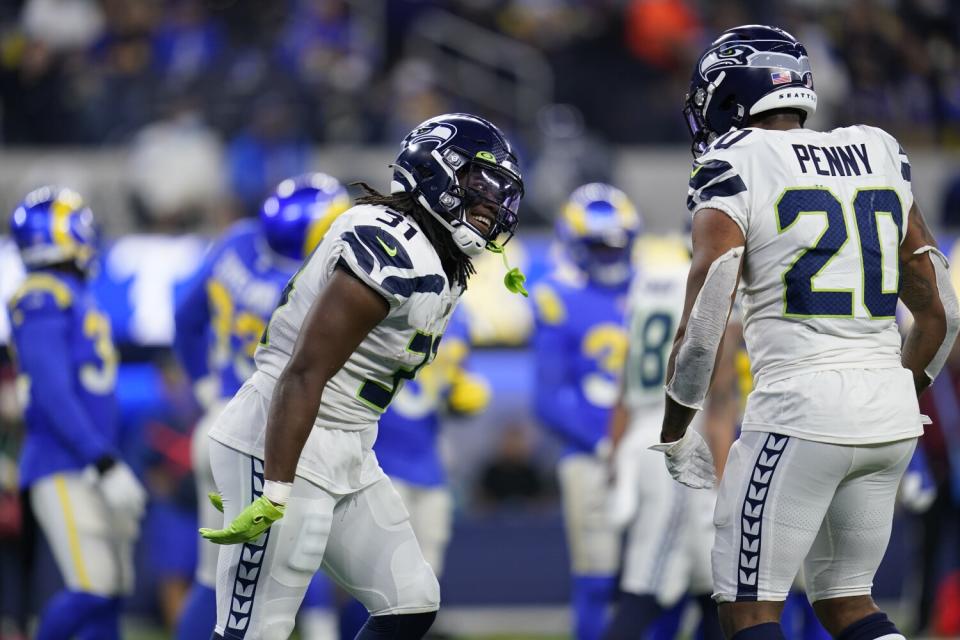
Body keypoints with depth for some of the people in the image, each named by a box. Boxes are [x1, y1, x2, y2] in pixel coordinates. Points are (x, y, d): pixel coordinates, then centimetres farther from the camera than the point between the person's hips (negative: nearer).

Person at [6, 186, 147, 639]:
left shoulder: (77, 297, 17)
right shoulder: (43, 300, -13)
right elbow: (54, 396, -20)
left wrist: (117, 472, 22)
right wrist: (105, 465, -22)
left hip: (92, 470, 9)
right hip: (62, 469, -9)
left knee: (111, 594, 6)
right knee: (92, 591, -15)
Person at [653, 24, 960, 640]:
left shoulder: (735, 170, -5)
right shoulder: (879, 157, 13)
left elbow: (702, 329, -10)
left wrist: (674, 435, 4)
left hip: (801, 408, -6)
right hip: (890, 409, 6)